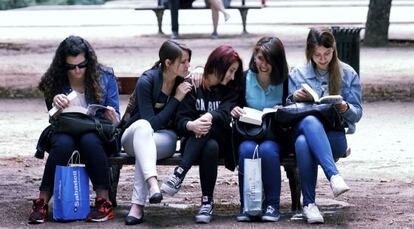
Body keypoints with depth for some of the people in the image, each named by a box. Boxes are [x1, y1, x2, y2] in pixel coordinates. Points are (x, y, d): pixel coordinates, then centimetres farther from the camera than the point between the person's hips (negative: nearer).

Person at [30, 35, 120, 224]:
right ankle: (42, 202, -30)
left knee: (89, 141, -37)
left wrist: (112, 118, -22)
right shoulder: (55, 81, 3)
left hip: (98, 135, -1)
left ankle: (104, 201, -31)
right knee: (62, 143, -35)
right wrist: (55, 105, -17)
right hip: (65, 132, 1)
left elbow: (115, 119, 3)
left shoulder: (105, 77, 1)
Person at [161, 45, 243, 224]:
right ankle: (206, 202, -37)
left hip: (220, 140, 1)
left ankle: (179, 175, -40)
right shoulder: (193, 86, 3)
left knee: (211, 147, -35)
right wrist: (191, 125, -32)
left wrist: (210, 117, -35)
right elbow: (181, 120, -6)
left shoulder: (232, 90, 9)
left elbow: (226, 114, -11)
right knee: (210, 147, -36)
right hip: (193, 141, -1)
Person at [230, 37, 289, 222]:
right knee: (247, 150, -34)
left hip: (275, 136, -1)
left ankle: (272, 205, -23)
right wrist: (233, 111, -10)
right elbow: (233, 109, 13)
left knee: (267, 150, -35)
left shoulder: (285, 81, 1)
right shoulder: (244, 78, 4)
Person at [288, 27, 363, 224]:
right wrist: (294, 97, -7)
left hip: (335, 136, -1)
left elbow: (357, 113, 11)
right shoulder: (297, 74, 14)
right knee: (310, 121, -40)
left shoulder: (348, 74, 12)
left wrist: (346, 109, -13)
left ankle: (309, 203, -39)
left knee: (303, 142, -38)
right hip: (303, 127, 1)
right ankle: (334, 176, -53)